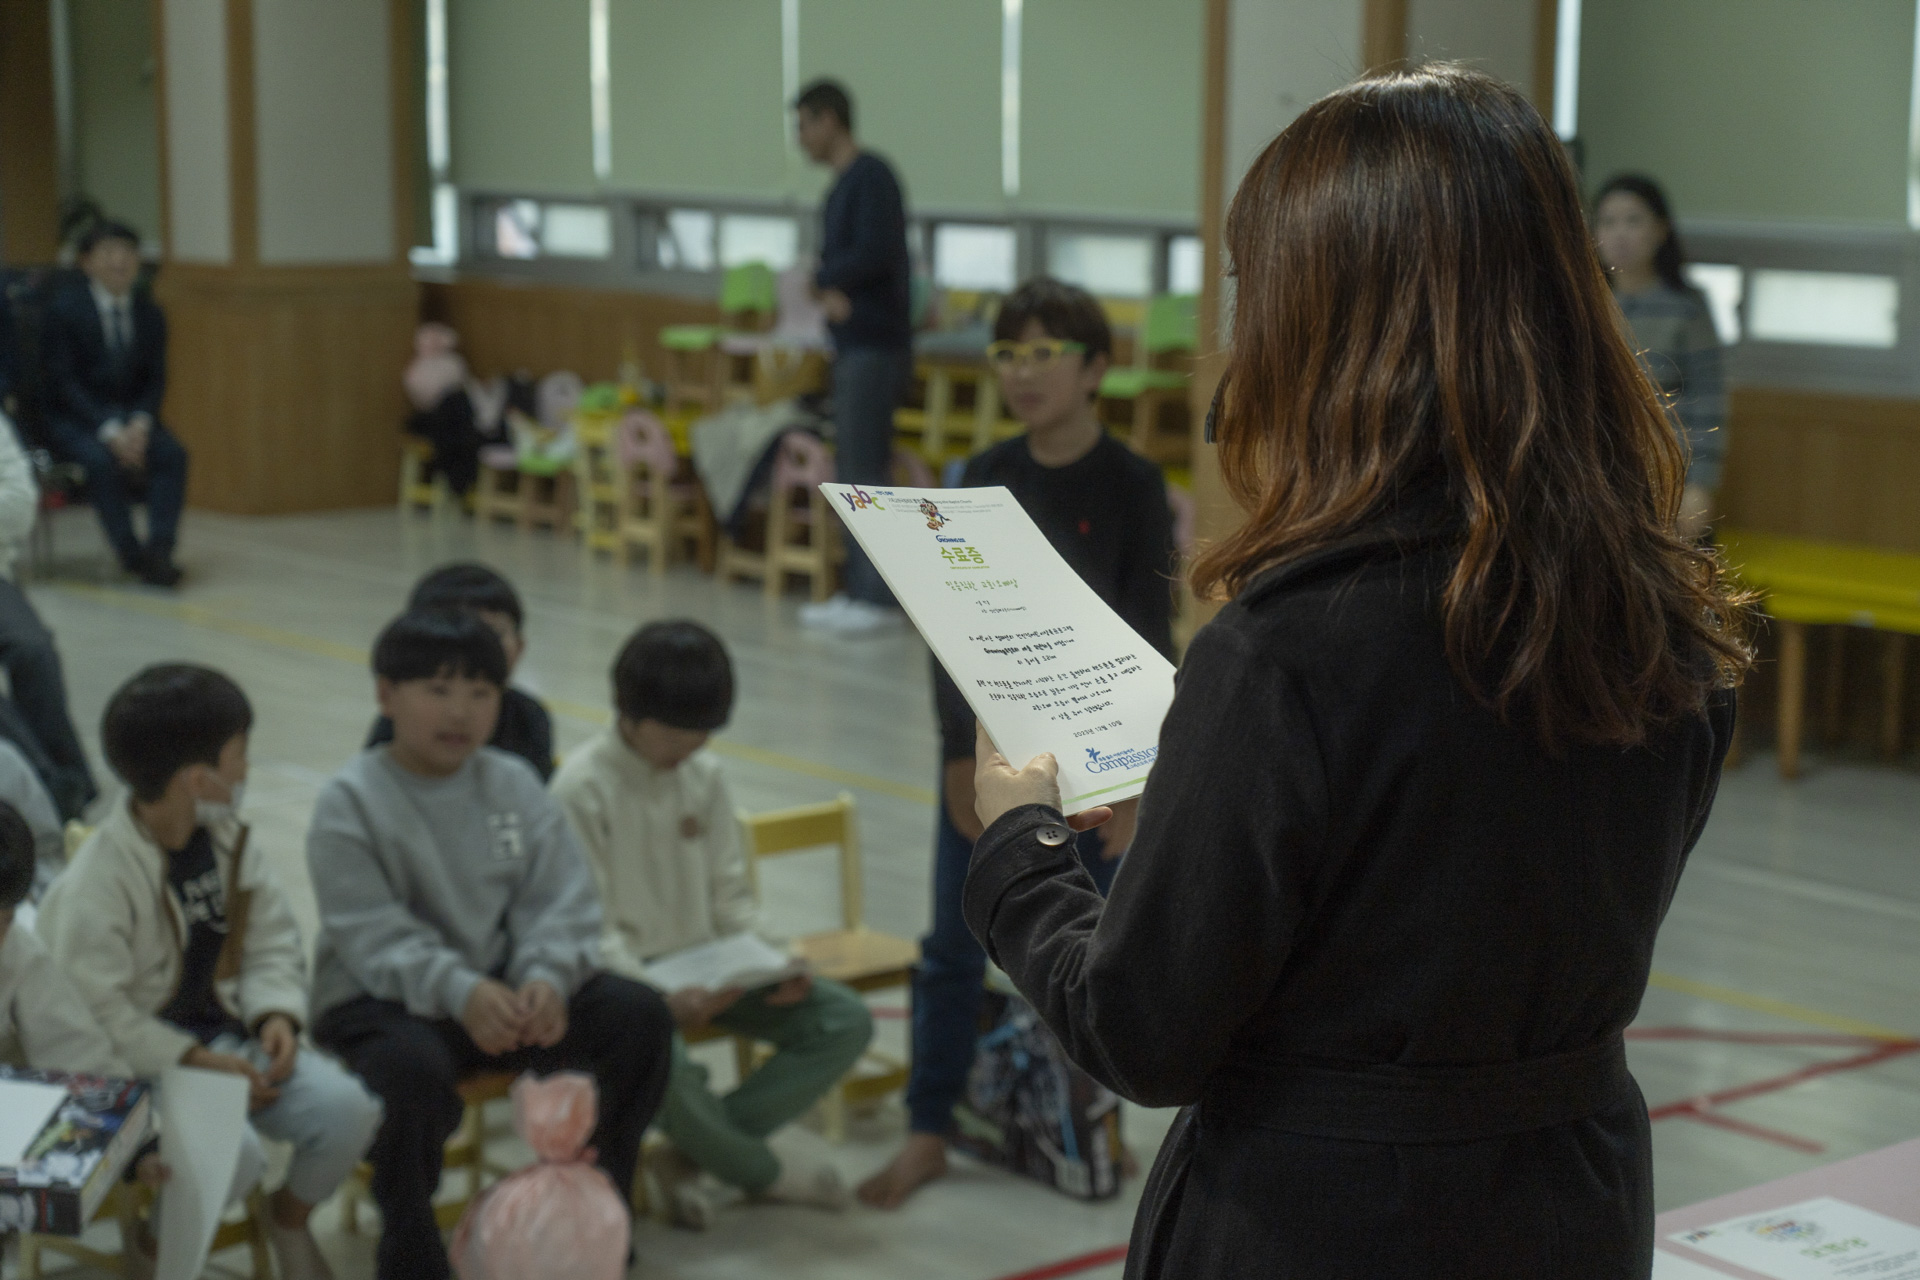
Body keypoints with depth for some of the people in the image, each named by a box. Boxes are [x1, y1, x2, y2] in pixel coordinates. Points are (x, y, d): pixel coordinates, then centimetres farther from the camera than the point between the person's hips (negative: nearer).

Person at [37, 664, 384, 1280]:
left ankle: (288, 1218, 16)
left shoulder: (226, 840, 4)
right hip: (137, 1068, -6)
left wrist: (278, 1014, -10)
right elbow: (92, 1012, -21)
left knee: (347, 1109, -13)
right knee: (234, 1155, -30)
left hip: (224, 1036, 7)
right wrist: (195, 1062, -22)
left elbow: (271, 944, 9)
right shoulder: (94, 882, -19)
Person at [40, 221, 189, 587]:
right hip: (76, 418, -4)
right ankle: (132, 555, -26)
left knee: (173, 454, -25)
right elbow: (63, 380, -11)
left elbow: (156, 379, 6)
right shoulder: (64, 307, -6)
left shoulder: (150, 314, 6)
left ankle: (160, 552, -29)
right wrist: (108, 431, -23)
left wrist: (140, 423, -16)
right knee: (102, 460, -34)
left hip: (133, 418, 4)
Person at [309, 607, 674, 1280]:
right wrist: (458, 991, -35)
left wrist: (546, 978, -22)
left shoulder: (515, 785, 6)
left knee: (640, 1015, -11)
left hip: (499, 988, 5)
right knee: (416, 1067, -39)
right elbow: (371, 935, -20)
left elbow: (560, 901, -1)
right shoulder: (350, 802, -9)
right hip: (381, 1000, -5)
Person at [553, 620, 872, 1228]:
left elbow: (730, 897, 13)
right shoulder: (583, 786, -11)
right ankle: (762, 1171, -7)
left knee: (846, 1020, -10)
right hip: (624, 975, -7)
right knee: (664, 1060, -38)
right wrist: (660, 996, -28)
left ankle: (697, 1154, -12)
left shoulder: (705, 775, 9)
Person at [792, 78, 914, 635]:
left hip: (876, 344, -9)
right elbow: (845, 261, 14)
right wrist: (832, 291, -8)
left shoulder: (871, 177, -11)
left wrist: (823, 279, -8)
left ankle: (878, 597, -3)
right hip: (853, 343, 9)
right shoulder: (842, 185, 17)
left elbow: (875, 253, -22)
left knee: (865, 470, -7)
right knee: (851, 468, 11)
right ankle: (859, 590, 16)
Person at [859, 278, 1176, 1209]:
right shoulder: (982, 480, 1)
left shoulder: (1131, 487, -8)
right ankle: (927, 1132, 14)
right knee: (953, 945, 6)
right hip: (987, 739, 3)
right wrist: (959, 754, -4)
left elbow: (1150, 638, -8)